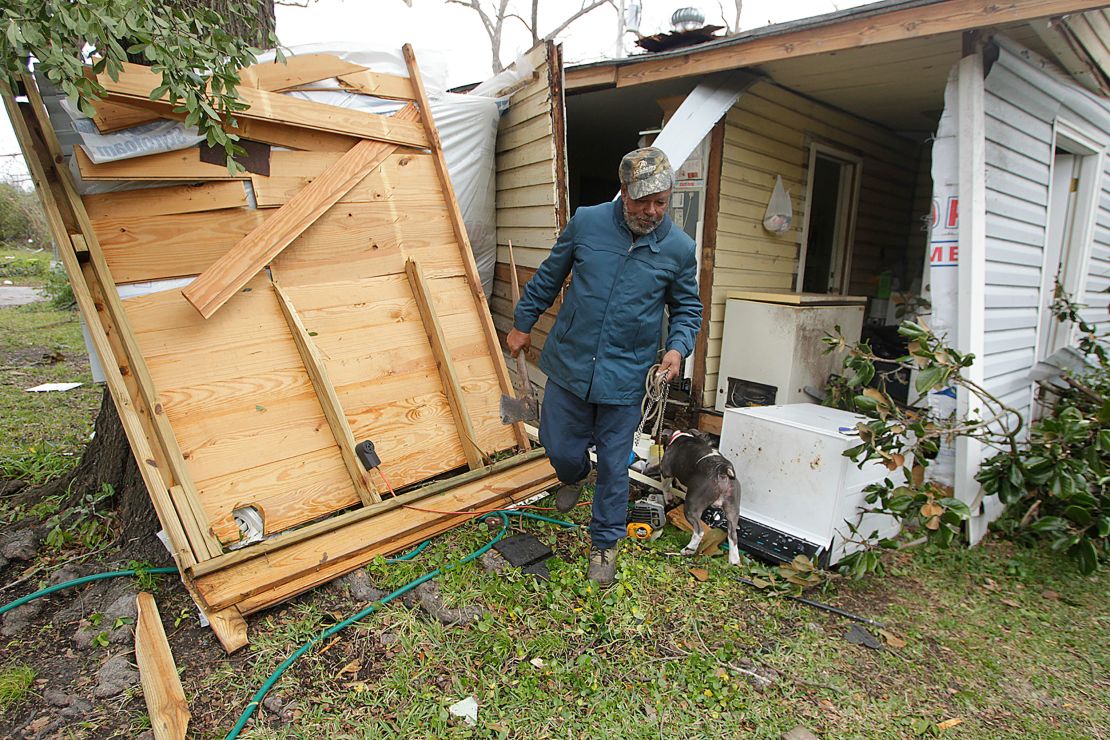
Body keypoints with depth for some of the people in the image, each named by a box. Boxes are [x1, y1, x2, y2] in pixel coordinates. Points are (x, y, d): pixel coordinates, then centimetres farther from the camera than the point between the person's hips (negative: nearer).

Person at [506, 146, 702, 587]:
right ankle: (573, 477, 51)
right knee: (560, 448, 13)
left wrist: (678, 347, -8)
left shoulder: (679, 248, -3)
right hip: (569, 364, 1)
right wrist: (522, 323, 15)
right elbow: (549, 276, 9)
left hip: (625, 378, -1)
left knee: (613, 466, 8)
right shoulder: (586, 223, -4)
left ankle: (605, 543, 30)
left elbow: (687, 307, 11)